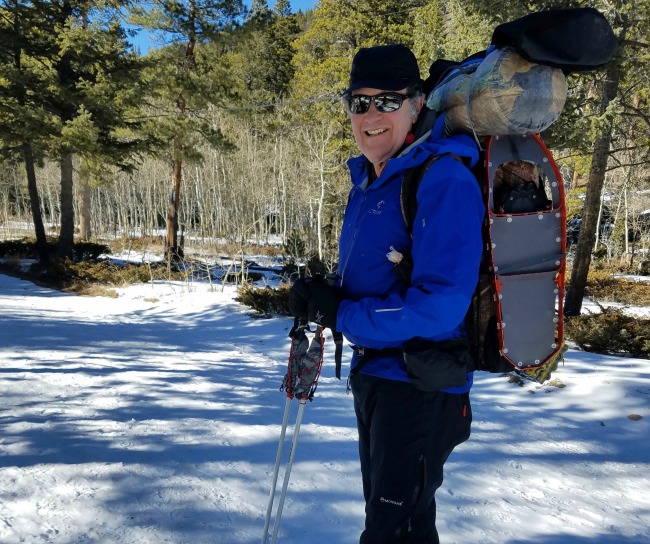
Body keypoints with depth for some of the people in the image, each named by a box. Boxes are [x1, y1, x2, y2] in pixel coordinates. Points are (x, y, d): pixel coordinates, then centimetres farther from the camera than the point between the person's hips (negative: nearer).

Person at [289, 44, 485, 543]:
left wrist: (340, 314, -20)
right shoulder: (367, 180, 7)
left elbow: (439, 304, -27)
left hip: (422, 385, -8)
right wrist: (320, 298, -4)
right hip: (373, 373, 9)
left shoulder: (444, 181, -20)